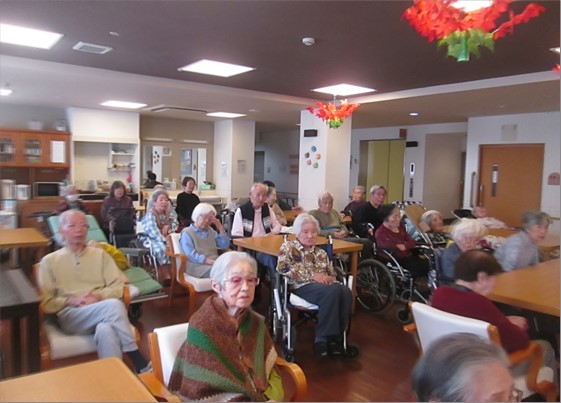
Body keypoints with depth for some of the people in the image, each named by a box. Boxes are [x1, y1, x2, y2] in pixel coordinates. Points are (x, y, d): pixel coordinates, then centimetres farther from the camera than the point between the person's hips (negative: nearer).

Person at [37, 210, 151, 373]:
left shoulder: (100, 254, 17)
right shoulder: (49, 261, 12)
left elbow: (118, 287, 8)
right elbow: (46, 303, 5)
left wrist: (98, 296, -10)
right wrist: (71, 301, -11)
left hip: (103, 313, 2)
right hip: (70, 316, -1)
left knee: (105, 330, -38)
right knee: (113, 305, -33)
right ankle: (139, 362, -28)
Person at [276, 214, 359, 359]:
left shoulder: (321, 253, 24)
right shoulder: (288, 247, 9)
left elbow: (332, 276, 22)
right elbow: (283, 267, -8)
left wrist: (328, 279, -5)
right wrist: (312, 275, -12)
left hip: (323, 286, 5)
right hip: (301, 287, -5)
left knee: (345, 291, -29)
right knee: (333, 291, -34)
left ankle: (336, 339, -23)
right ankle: (322, 340, -26)